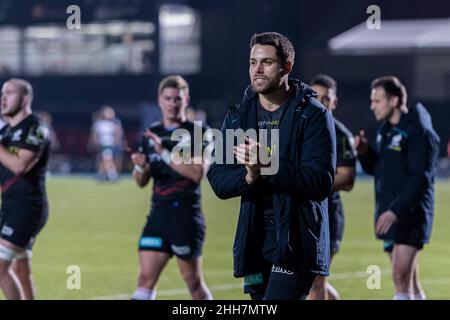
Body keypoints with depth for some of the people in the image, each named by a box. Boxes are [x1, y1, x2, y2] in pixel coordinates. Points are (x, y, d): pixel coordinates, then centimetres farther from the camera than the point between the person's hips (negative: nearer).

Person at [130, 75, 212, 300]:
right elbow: (142, 182, 15)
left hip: (186, 215, -5)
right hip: (158, 214, 5)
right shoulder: (151, 134, 12)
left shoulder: (197, 133, -2)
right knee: (146, 278, -4)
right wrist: (140, 167, -7)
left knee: (193, 280, 3)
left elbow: (197, 173, -16)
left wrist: (164, 153, -19)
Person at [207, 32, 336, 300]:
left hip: (297, 244, -6)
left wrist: (269, 167, -26)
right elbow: (218, 181, 3)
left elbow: (321, 181, -15)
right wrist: (249, 176, -19)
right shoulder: (238, 116, 10)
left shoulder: (313, 115, -5)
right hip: (254, 244, 6)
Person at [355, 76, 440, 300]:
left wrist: (396, 210, -25)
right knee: (410, 282, 12)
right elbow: (374, 168, 22)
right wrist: (364, 151, 1)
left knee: (401, 278, -14)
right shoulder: (385, 129, 14)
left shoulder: (420, 131, -13)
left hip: (410, 214, -8)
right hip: (389, 214, 8)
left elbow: (420, 178, -20)